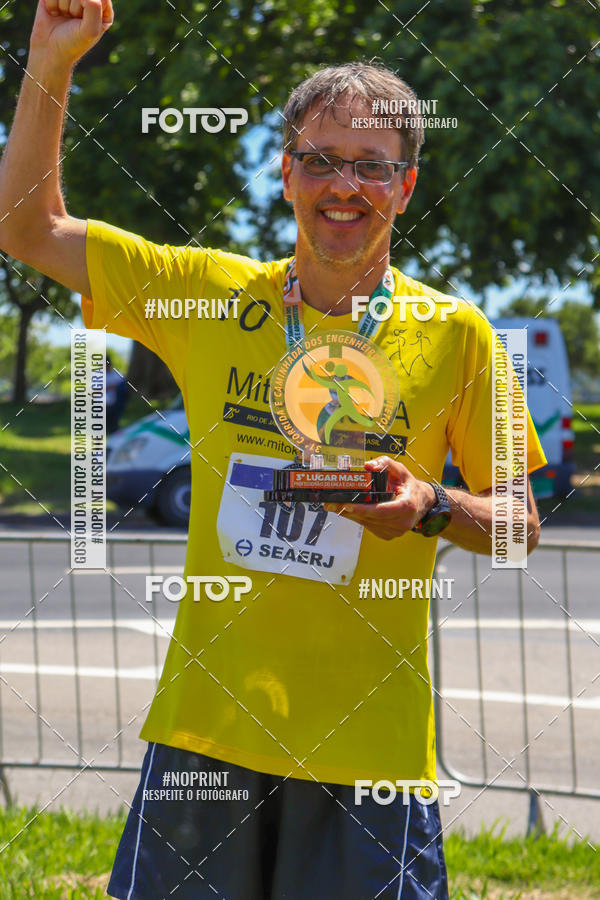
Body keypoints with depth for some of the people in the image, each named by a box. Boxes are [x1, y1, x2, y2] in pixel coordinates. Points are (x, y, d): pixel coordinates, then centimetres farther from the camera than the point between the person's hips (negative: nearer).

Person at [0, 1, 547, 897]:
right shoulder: (206, 294, 4)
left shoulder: (455, 336, -1)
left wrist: (430, 508, -14)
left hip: (369, 740, -1)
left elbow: (518, 524, 7)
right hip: (207, 720, 2)